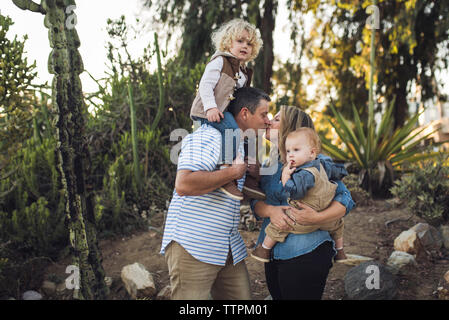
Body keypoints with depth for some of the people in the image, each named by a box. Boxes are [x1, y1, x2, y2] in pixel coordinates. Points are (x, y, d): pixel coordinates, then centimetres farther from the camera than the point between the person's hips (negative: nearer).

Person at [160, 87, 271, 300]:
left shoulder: (241, 144, 19)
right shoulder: (207, 137, -13)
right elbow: (183, 184, -28)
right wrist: (233, 172, -19)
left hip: (230, 250, 9)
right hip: (192, 248, -9)